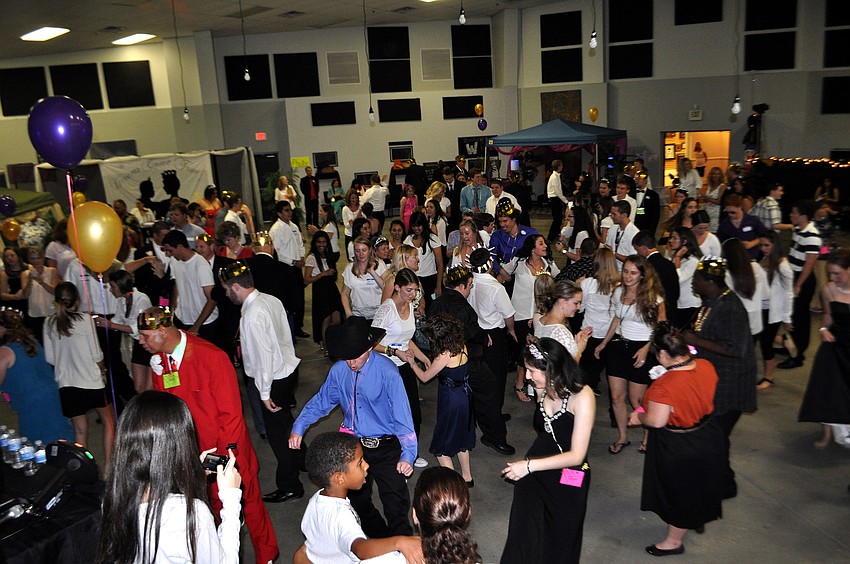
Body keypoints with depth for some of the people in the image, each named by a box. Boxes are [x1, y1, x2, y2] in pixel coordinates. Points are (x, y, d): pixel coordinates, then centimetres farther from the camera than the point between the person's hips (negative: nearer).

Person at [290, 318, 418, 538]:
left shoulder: (387, 372, -22)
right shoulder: (339, 370, -6)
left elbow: (402, 414, -26)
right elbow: (321, 401, 7)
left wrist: (408, 455, -35)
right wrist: (299, 428, -4)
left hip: (386, 448, -5)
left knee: (397, 508, -3)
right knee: (357, 501, 23)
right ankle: (378, 538, 48)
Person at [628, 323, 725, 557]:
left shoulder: (664, 386, -35)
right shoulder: (706, 366, -14)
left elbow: (656, 421, -27)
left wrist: (638, 417, -9)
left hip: (678, 448, -6)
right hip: (707, 438, 7)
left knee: (679, 492, 15)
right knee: (697, 483, 31)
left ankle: (674, 541, 37)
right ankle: (699, 519, 57)